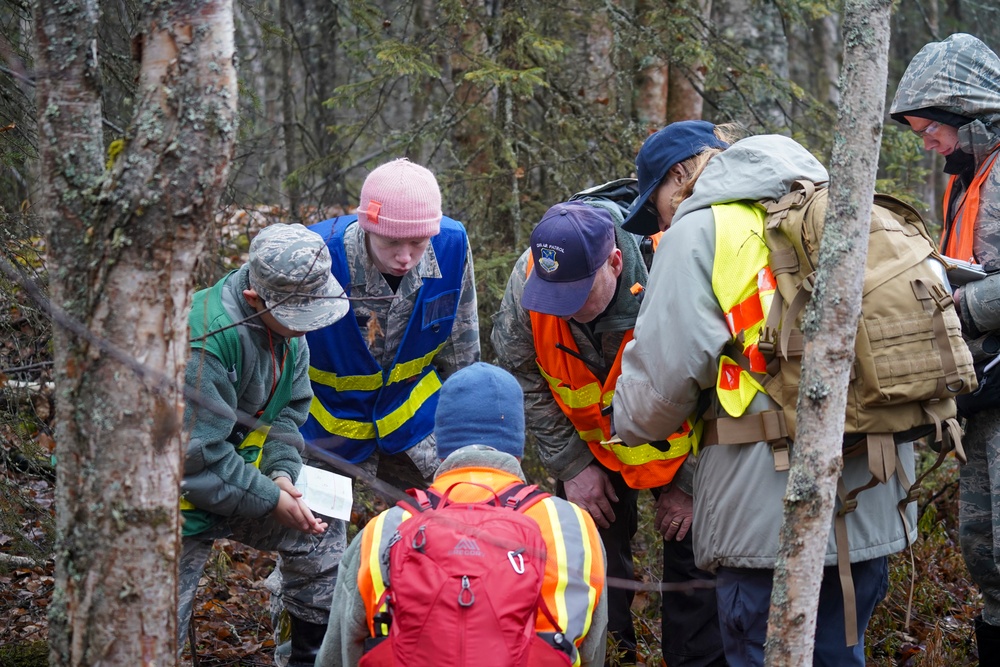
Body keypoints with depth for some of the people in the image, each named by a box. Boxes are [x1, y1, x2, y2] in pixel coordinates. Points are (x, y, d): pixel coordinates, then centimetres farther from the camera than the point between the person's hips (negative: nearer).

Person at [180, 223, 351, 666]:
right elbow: (197, 455, -29)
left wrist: (281, 470, -9)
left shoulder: (286, 322, -5)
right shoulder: (205, 339, -32)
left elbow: (290, 407, 8)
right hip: (186, 497, -8)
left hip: (237, 476, 8)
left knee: (322, 533, 6)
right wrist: (270, 500, -21)